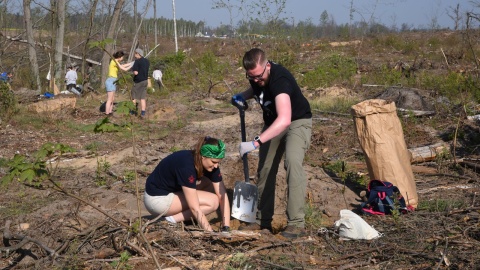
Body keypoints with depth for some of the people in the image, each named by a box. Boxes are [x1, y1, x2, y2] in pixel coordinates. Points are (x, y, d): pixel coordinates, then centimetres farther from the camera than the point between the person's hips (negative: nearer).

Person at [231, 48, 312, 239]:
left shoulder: (279, 79, -36)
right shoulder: (255, 76, -12)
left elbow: (284, 120, -50)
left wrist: (256, 142, -55)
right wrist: (244, 96, -2)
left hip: (297, 121, -8)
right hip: (272, 123, 8)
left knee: (293, 161, -29)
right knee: (265, 168, 6)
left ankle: (296, 223, -28)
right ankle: (262, 220, 19)